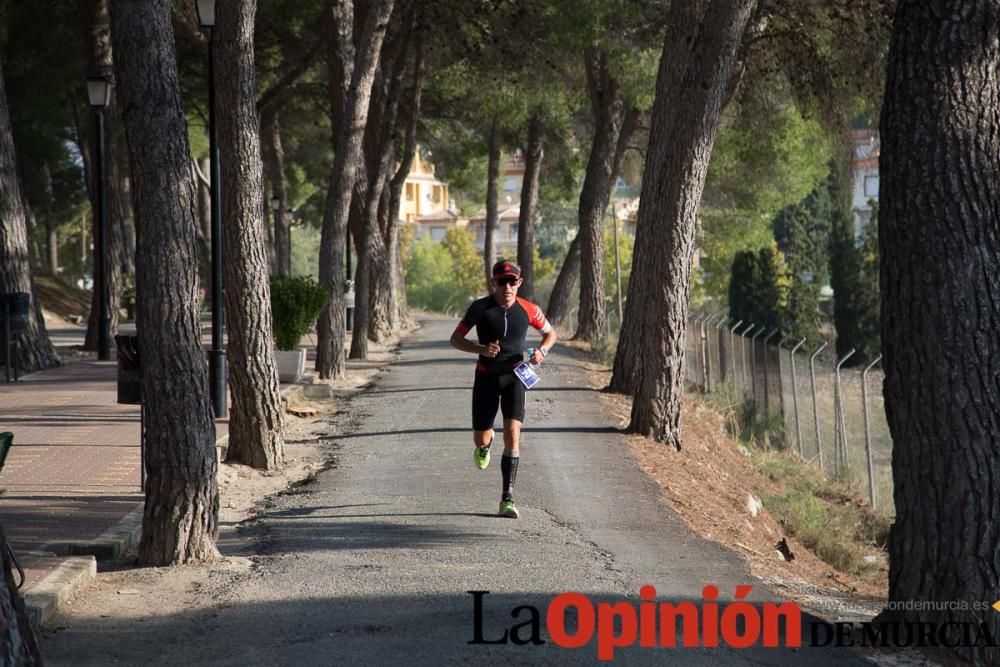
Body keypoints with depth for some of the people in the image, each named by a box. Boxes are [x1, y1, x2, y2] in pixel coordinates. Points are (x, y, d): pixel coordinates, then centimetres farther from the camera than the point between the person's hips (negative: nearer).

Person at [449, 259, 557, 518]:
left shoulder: (528, 310, -4)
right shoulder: (480, 308, -8)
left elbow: (550, 333, 13)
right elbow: (455, 339, -3)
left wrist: (542, 350, -9)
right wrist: (481, 349, -21)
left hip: (514, 376, 0)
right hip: (486, 377, 0)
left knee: (512, 433, -16)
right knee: (480, 438, 6)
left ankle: (507, 499, -13)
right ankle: (485, 446, 49)